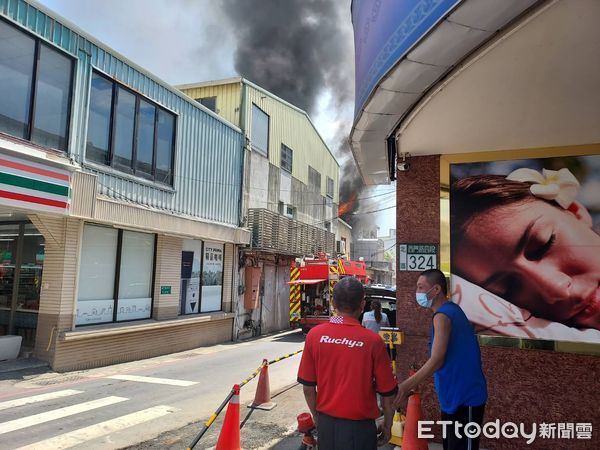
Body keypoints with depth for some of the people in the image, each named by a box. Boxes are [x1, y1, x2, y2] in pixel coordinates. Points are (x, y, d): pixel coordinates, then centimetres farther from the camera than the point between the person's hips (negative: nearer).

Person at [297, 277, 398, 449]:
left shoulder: (314, 335, -10)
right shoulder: (372, 341, -18)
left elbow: (308, 386, -1)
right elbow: (387, 393, -8)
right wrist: (387, 426, 8)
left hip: (326, 423, 3)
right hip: (359, 426, -3)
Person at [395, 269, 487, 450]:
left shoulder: (442, 316, -20)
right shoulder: (451, 310, 10)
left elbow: (436, 360, -25)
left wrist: (406, 386, -23)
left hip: (464, 397, -10)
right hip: (456, 394, 10)